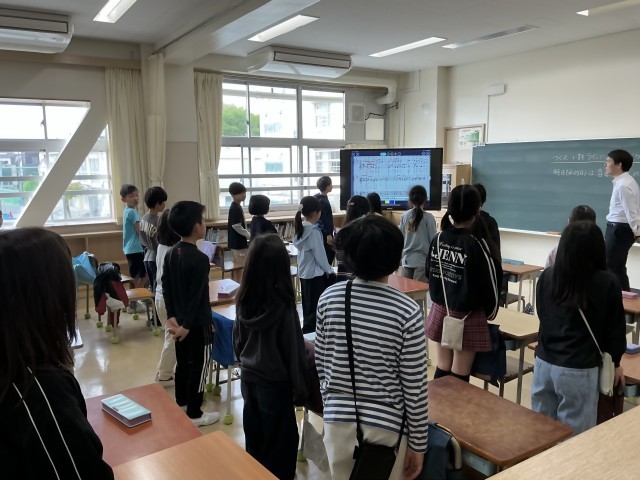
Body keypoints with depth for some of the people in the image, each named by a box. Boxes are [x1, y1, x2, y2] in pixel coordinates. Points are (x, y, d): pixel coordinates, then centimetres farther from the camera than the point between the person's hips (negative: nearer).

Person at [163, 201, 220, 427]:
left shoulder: (170, 253, 2)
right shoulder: (200, 259, -23)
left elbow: (166, 287, 4)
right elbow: (196, 296, -23)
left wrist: (171, 317, 5)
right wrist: (186, 324, -17)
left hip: (179, 320, 8)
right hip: (197, 323, -8)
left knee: (182, 363, 21)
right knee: (198, 366, 5)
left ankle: (181, 405, 36)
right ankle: (194, 414, 17)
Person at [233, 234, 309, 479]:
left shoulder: (243, 299, -9)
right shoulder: (283, 305, -25)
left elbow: (237, 339, 5)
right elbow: (295, 350, -17)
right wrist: (301, 387, -5)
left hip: (247, 378, 6)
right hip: (274, 382, -6)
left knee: (253, 435, 23)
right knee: (279, 439, 13)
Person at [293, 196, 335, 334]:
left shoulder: (301, 228, 5)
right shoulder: (313, 231, -20)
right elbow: (320, 254, -17)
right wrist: (329, 270, -3)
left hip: (304, 272, 9)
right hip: (315, 273, -8)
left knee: (308, 306, 18)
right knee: (316, 307, 0)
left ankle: (308, 328, 28)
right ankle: (310, 330, 4)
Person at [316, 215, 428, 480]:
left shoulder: (328, 298, -8)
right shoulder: (407, 312, -18)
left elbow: (321, 364, 2)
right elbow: (414, 387, -12)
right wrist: (418, 444, 1)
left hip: (338, 421, 3)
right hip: (385, 427, -3)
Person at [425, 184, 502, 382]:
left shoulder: (438, 239, -3)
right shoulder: (477, 244, -19)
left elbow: (430, 273, 9)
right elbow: (490, 285, -12)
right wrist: (489, 314, 5)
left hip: (440, 312, 5)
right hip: (467, 318, -5)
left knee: (442, 368, 16)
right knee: (459, 375, 6)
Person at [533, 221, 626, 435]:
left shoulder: (547, 276, -1)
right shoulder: (607, 283, -12)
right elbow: (615, 328, 0)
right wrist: (614, 362, 17)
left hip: (544, 363, 4)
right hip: (579, 371, -4)